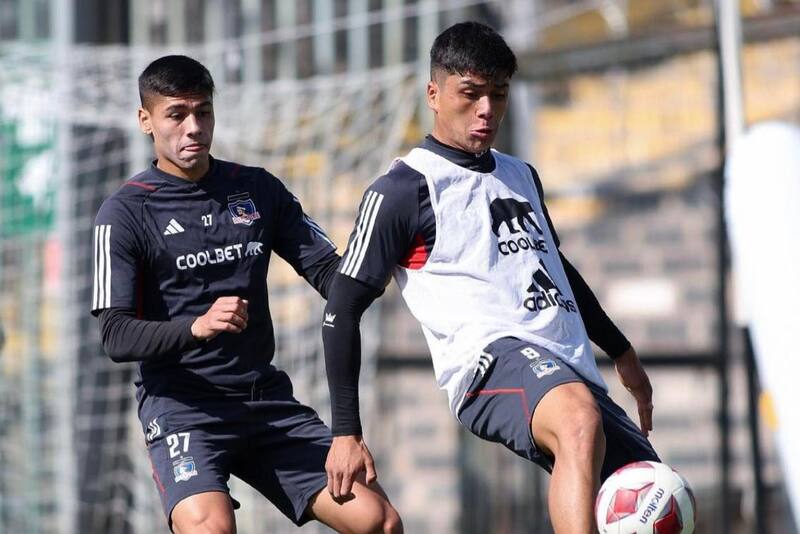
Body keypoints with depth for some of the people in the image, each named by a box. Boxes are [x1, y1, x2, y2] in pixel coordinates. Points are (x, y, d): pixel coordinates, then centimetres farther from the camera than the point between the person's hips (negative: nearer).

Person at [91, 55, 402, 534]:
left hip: (267, 399, 5)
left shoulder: (259, 189, 12)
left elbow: (331, 274, 9)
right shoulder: (125, 213, -2)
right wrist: (196, 327, -29)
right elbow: (116, 336, -10)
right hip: (180, 404, -5)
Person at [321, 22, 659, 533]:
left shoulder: (522, 176, 23)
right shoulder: (405, 189, 0)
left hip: (572, 371, 8)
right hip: (491, 358, -8)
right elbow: (343, 309, 0)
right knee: (581, 419, -40)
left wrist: (622, 351, 39)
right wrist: (346, 432, -4)